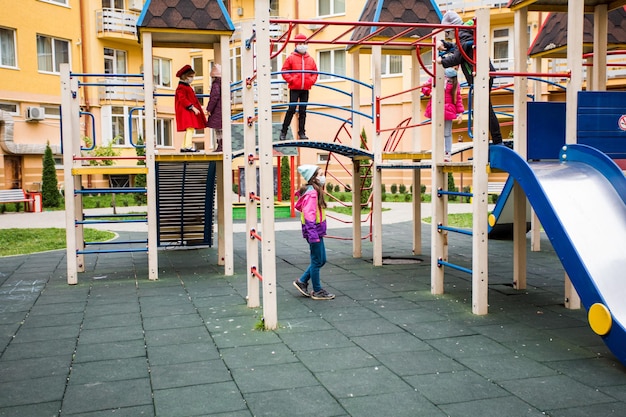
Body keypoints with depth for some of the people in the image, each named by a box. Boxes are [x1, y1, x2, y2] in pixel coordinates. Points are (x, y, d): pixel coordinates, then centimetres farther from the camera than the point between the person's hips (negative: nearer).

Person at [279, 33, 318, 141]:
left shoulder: (310, 59, 11)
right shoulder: (291, 58, 1)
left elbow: (315, 72, 16)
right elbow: (284, 71, -1)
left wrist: (312, 80, 0)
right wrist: (291, 80, -12)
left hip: (305, 89, 4)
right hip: (294, 88, -4)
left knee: (303, 111, 7)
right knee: (291, 109, -7)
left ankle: (301, 132, 12)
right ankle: (283, 131, 1)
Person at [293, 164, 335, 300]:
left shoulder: (315, 191, 13)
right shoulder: (311, 192, -17)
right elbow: (309, 214, -24)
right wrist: (313, 233, -29)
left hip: (317, 231, 10)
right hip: (314, 230, -10)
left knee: (321, 260, 16)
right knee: (317, 261, 1)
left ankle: (302, 282, 24)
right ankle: (317, 291, 12)